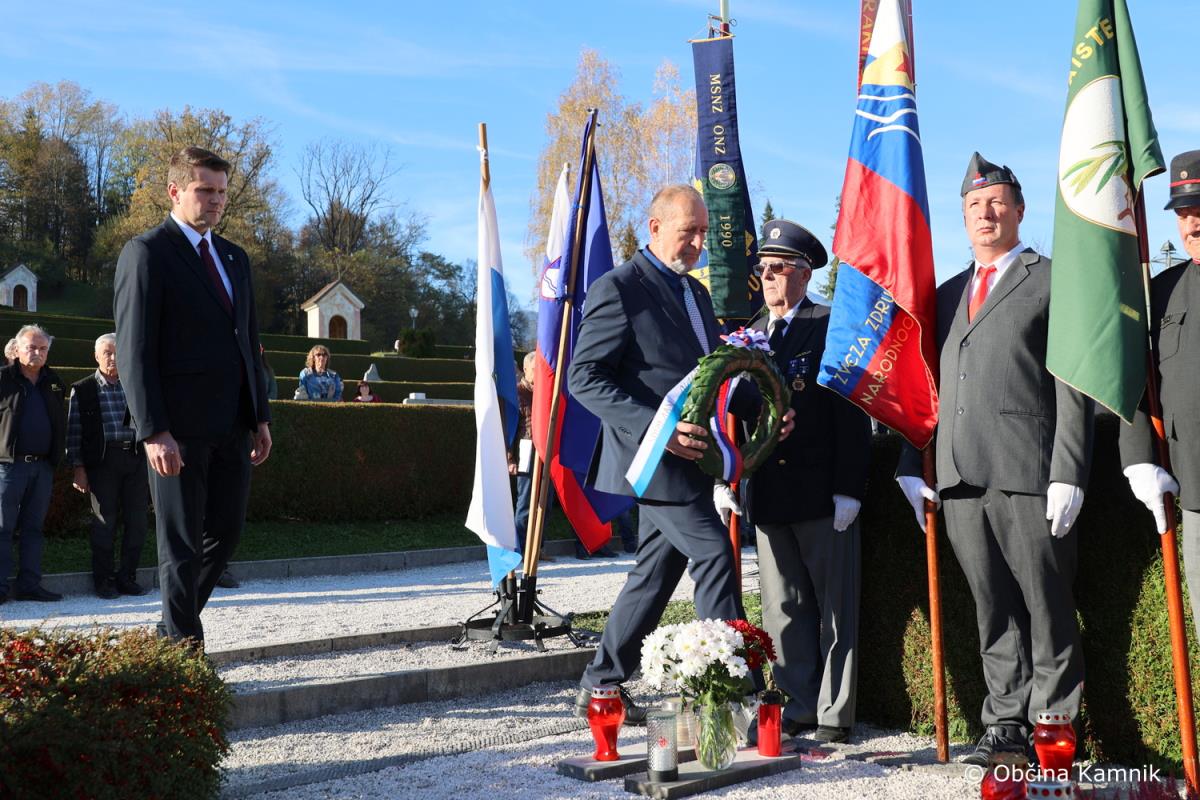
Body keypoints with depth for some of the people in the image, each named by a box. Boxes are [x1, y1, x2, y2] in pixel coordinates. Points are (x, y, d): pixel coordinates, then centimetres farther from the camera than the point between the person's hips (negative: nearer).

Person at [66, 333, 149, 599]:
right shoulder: (82, 390, 4)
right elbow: (74, 432, 2)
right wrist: (78, 469, -4)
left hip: (136, 457, 3)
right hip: (103, 458, -3)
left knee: (137, 521, 2)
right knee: (105, 522, -1)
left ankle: (127, 577, 13)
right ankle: (103, 580, 10)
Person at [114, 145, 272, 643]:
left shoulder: (234, 258, 17)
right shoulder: (147, 252, -5)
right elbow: (134, 350, -11)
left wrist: (261, 417, 14)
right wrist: (153, 431, -18)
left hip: (232, 427, 7)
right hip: (179, 427, -7)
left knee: (226, 534, 10)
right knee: (182, 545, 1)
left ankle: (175, 627, 27)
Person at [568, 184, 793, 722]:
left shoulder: (695, 292, 18)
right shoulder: (618, 289, -9)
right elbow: (585, 378, -14)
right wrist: (657, 426, -24)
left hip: (687, 456, 9)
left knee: (656, 570, 12)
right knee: (713, 555, -12)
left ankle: (600, 687, 24)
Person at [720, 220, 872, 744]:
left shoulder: (833, 327, -4)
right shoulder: (753, 335, 14)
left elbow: (852, 413, -9)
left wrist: (848, 488, -14)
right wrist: (725, 480, 8)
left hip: (822, 492, -6)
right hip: (768, 493, 6)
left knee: (835, 605, 4)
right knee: (783, 606, 10)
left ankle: (834, 713, 11)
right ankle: (800, 705, 20)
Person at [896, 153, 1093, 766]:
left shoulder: (1053, 281, 5)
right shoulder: (947, 295, 22)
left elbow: (1073, 387, -3)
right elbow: (930, 389, 20)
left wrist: (1067, 473, -11)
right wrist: (912, 467, 11)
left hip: (1028, 474, -5)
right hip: (960, 479, 5)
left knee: (1047, 608, 1)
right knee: (992, 612, 9)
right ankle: (1006, 722, 17)